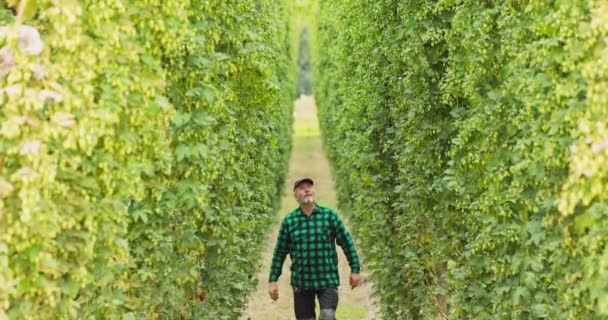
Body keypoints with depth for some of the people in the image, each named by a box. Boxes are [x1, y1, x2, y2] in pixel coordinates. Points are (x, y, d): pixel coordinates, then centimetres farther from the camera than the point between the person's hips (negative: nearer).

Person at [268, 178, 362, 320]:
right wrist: (273, 280, 4)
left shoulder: (330, 216, 1)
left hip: (327, 280, -2)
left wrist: (355, 270, 4)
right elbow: (280, 253, 7)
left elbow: (347, 243, 5)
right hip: (301, 282, 2)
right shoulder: (289, 221, 3)